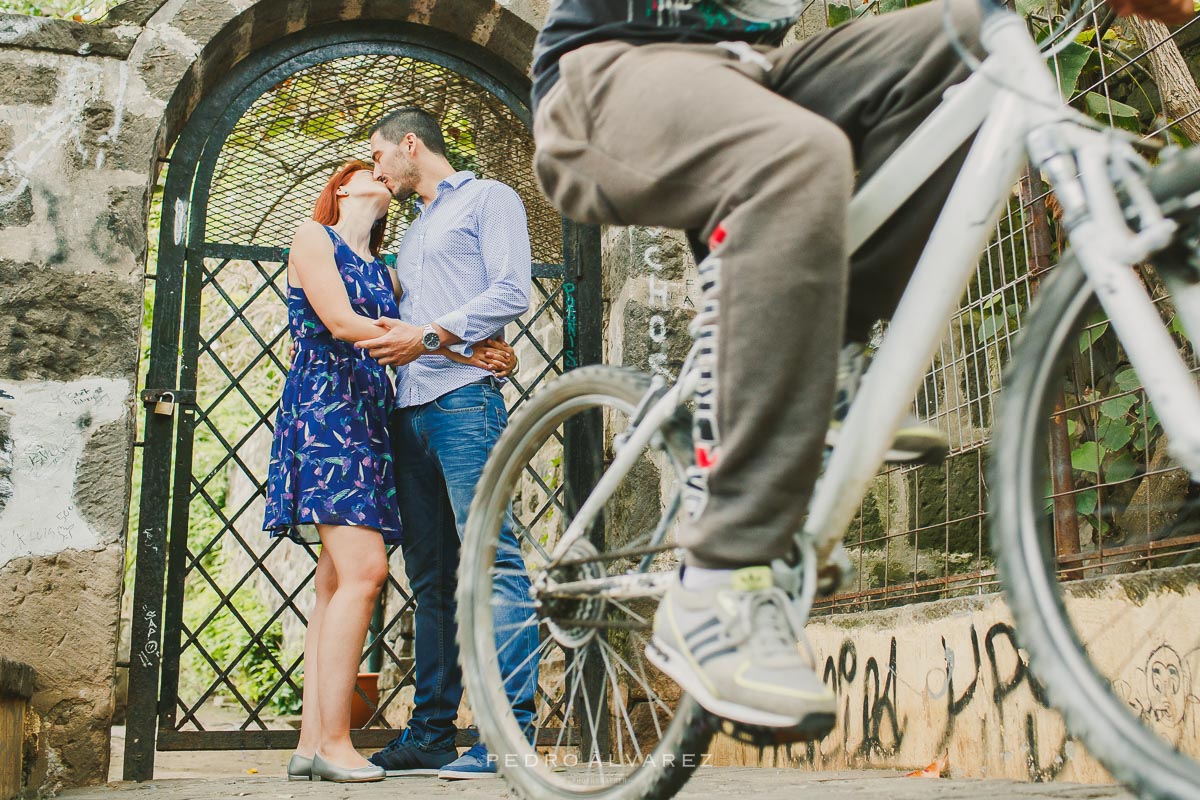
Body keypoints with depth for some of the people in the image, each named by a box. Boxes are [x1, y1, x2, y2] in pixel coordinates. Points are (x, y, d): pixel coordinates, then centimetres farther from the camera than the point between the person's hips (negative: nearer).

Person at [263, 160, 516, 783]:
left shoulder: (385, 271, 25)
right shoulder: (312, 236, 7)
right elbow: (339, 321, -7)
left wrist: (485, 355, -9)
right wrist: (452, 347, -11)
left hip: (371, 417, 7)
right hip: (324, 409, -7)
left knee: (339, 580, 0)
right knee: (364, 569, -19)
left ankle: (311, 743, 0)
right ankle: (333, 741, -16)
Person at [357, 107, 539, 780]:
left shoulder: (488, 199, 8)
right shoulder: (414, 231, 31)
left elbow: (511, 293, -7)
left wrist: (431, 334, -15)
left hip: (464, 397, -8)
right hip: (411, 409, 8)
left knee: (492, 559, -14)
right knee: (432, 577, 6)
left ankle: (510, 730, -16)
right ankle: (432, 733, 8)